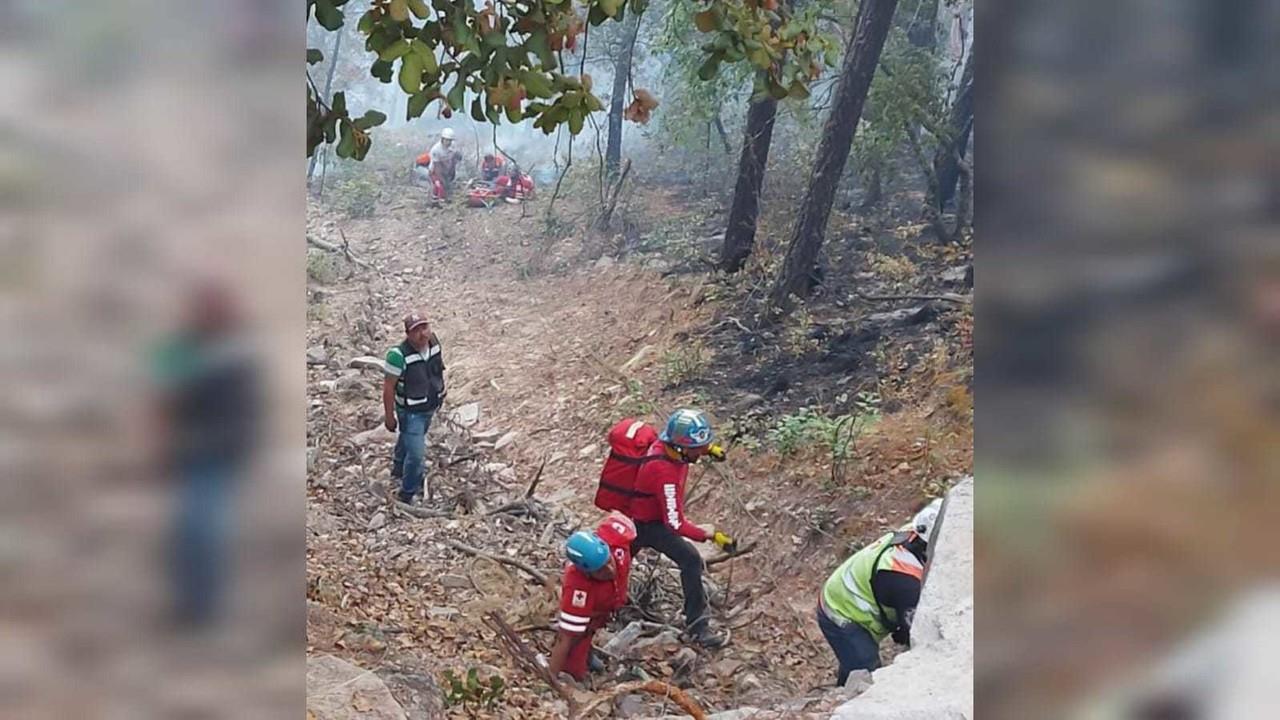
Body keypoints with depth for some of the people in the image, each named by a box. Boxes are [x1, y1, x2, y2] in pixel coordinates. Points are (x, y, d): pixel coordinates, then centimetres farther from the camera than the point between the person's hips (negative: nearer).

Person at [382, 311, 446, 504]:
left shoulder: (434, 342, -12)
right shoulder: (398, 355, -32)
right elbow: (388, 387, -22)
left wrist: (441, 390, 18)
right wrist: (389, 415, -16)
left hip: (430, 407, 7)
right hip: (410, 411, -7)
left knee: (408, 440, 30)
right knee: (416, 453, -8)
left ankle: (399, 470, 56)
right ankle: (408, 495, 11)